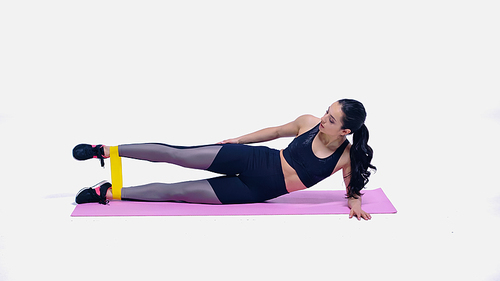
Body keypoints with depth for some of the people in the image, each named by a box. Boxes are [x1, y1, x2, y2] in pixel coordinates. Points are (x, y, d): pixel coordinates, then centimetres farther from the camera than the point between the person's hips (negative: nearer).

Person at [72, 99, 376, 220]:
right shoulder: (309, 123, -9)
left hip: (258, 191, -1)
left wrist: (354, 202, -14)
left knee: (177, 191, -4)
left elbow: (354, 186, 6)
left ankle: (109, 192, 9)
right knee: (177, 154, -8)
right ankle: (107, 151, 8)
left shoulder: (347, 158, -14)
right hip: (251, 159, 1)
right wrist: (238, 139, 13)